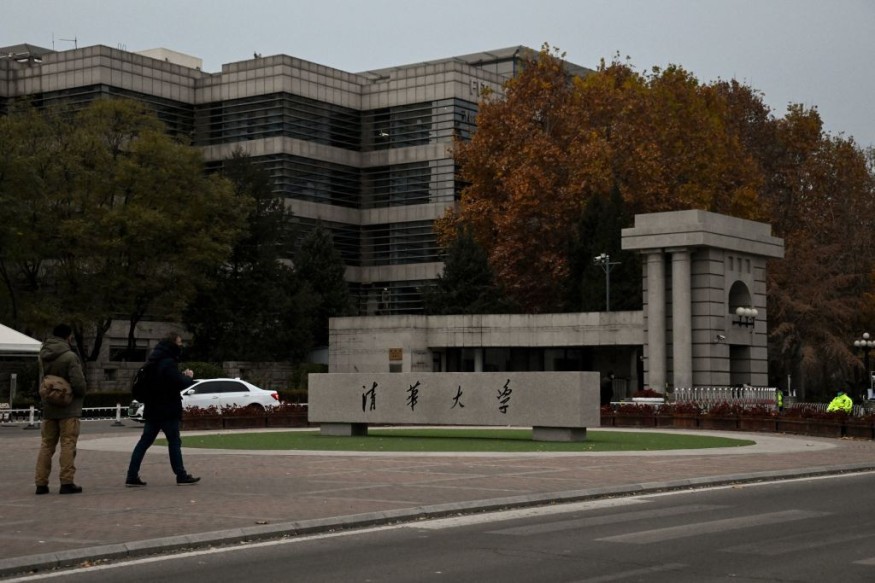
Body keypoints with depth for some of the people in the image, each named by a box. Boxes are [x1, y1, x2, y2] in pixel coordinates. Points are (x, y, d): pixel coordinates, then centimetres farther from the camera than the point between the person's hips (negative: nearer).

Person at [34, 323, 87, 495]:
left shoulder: (43, 356, 5)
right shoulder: (70, 357, -16)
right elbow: (78, 383, -19)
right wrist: (81, 394, -1)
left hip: (48, 408, 6)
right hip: (68, 408, -6)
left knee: (46, 445, 11)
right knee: (68, 444, -1)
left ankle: (41, 483, 10)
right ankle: (67, 482, -3)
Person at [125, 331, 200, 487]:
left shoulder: (154, 360, 14)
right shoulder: (168, 362, -17)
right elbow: (179, 383, -23)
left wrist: (182, 376, 7)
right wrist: (188, 377, -3)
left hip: (153, 410, 9)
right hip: (167, 410, -9)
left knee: (144, 442, 7)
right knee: (174, 442, 0)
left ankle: (132, 476, 4)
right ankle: (181, 476, 6)